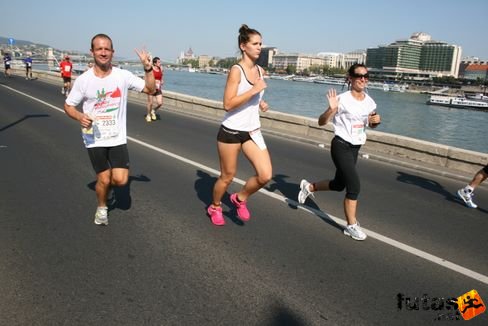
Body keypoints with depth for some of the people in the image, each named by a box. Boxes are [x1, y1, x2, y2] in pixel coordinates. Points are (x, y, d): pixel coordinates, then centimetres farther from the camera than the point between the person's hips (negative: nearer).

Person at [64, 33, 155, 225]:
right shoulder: (83, 80, -8)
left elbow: (150, 89, -2)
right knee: (104, 180, 3)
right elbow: (68, 106, 1)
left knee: (120, 180, -7)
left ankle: (108, 175, 30)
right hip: (95, 139, -1)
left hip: (117, 138, 1)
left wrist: (148, 68, -17)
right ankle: (102, 208, 33)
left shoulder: (123, 76, -5)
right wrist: (80, 117, -20)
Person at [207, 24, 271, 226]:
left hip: (253, 131, 6)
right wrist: (254, 90, -24)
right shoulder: (236, 70, -14)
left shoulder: (260, 71, 7)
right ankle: (215, 207, 37)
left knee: (265, 175, -6)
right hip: (231, 131, -6)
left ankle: (240, 199, 21)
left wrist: (261, 103, 3)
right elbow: (228, 104, -22)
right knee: (227, 176, 9)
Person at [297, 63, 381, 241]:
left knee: (339, 185, 18)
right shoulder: (342, 99, -17)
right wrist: (331, 109, -36)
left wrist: (377, 120, -5)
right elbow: (321, 122, -18)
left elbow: (371, 124, 18)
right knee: (354, 185, -12)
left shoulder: (370, 102, 2)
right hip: (341, 146, -7)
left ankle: (309, 187, 43)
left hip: (355, 147, 7)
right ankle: (351, 226, 5)